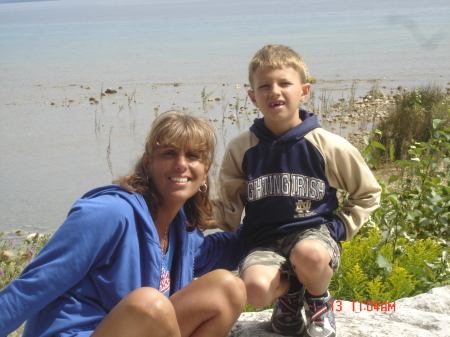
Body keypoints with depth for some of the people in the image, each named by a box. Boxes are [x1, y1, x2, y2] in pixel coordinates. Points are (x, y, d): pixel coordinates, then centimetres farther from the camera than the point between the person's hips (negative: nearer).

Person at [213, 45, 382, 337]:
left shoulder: (330, 146, -2)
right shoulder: (241, 149, 1)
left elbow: (369, 193, 11)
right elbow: (229, 206, 12)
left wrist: (339, 227, -1)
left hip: (312, 232, -1)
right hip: (264, 241, 1)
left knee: (309, 255, -38)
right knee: (255, 289, -32)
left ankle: (318, 298, 1)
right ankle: (289, 293, 9)